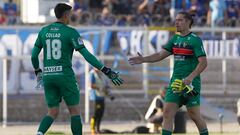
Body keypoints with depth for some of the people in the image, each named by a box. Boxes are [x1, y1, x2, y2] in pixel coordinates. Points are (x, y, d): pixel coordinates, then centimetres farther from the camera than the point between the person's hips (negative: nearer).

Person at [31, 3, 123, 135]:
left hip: (48, 76, 5)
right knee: (75, 111, 8)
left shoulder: (43, 31, 9)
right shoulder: (71, 32, -6)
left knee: (52, 113, 11)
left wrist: (37, 71, 33)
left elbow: (34, 55, 13)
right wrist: (106, 71, -11)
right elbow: (87, 55, -12)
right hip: (65, 75, -5)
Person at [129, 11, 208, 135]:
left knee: (194, 115, -2)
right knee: (167, 112, -3)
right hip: (175, 82, 6)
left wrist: (190, 77, -26)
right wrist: (144, 59, -1)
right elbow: (161, 55, 13)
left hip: (191, 83, -6)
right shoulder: (175, 39, 13)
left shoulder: (195, 40, -8)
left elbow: (203, 63, -15)